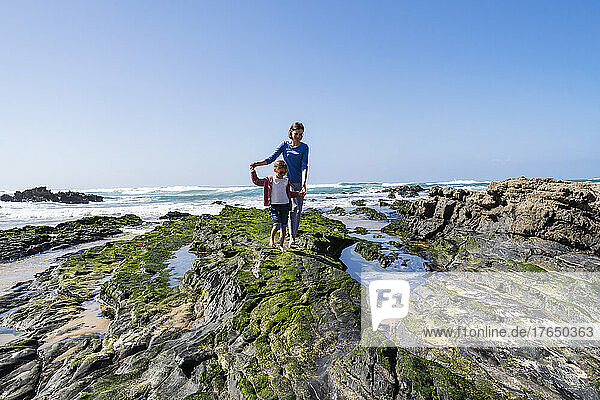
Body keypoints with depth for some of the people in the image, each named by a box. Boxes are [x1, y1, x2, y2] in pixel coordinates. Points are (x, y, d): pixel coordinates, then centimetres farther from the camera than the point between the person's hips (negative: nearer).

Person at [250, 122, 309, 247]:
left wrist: (304, 183, -22)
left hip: (299, 181, 2)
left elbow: (304, 166, -10)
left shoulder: (304, 147, 1)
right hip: (287, 180, -2)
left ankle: (295, 232, 25)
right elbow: (271, 159, 3)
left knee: (298, 209, 7)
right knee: (293, 206, -19)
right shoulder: (284, 145, 3)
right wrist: (257, 164, -13)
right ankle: (292, 237, -21)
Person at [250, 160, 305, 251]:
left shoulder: (286, 181, 10)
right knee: (277, 225, -15)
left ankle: (281, 245, 15)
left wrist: (298, 194, 16)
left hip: (285, 205, 3)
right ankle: (272, 238, 15)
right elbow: (256, 181, 7)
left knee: (284, 226, 3)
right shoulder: (270, 180, 1)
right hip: (274, 205, -3)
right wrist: (253, 171, 5)